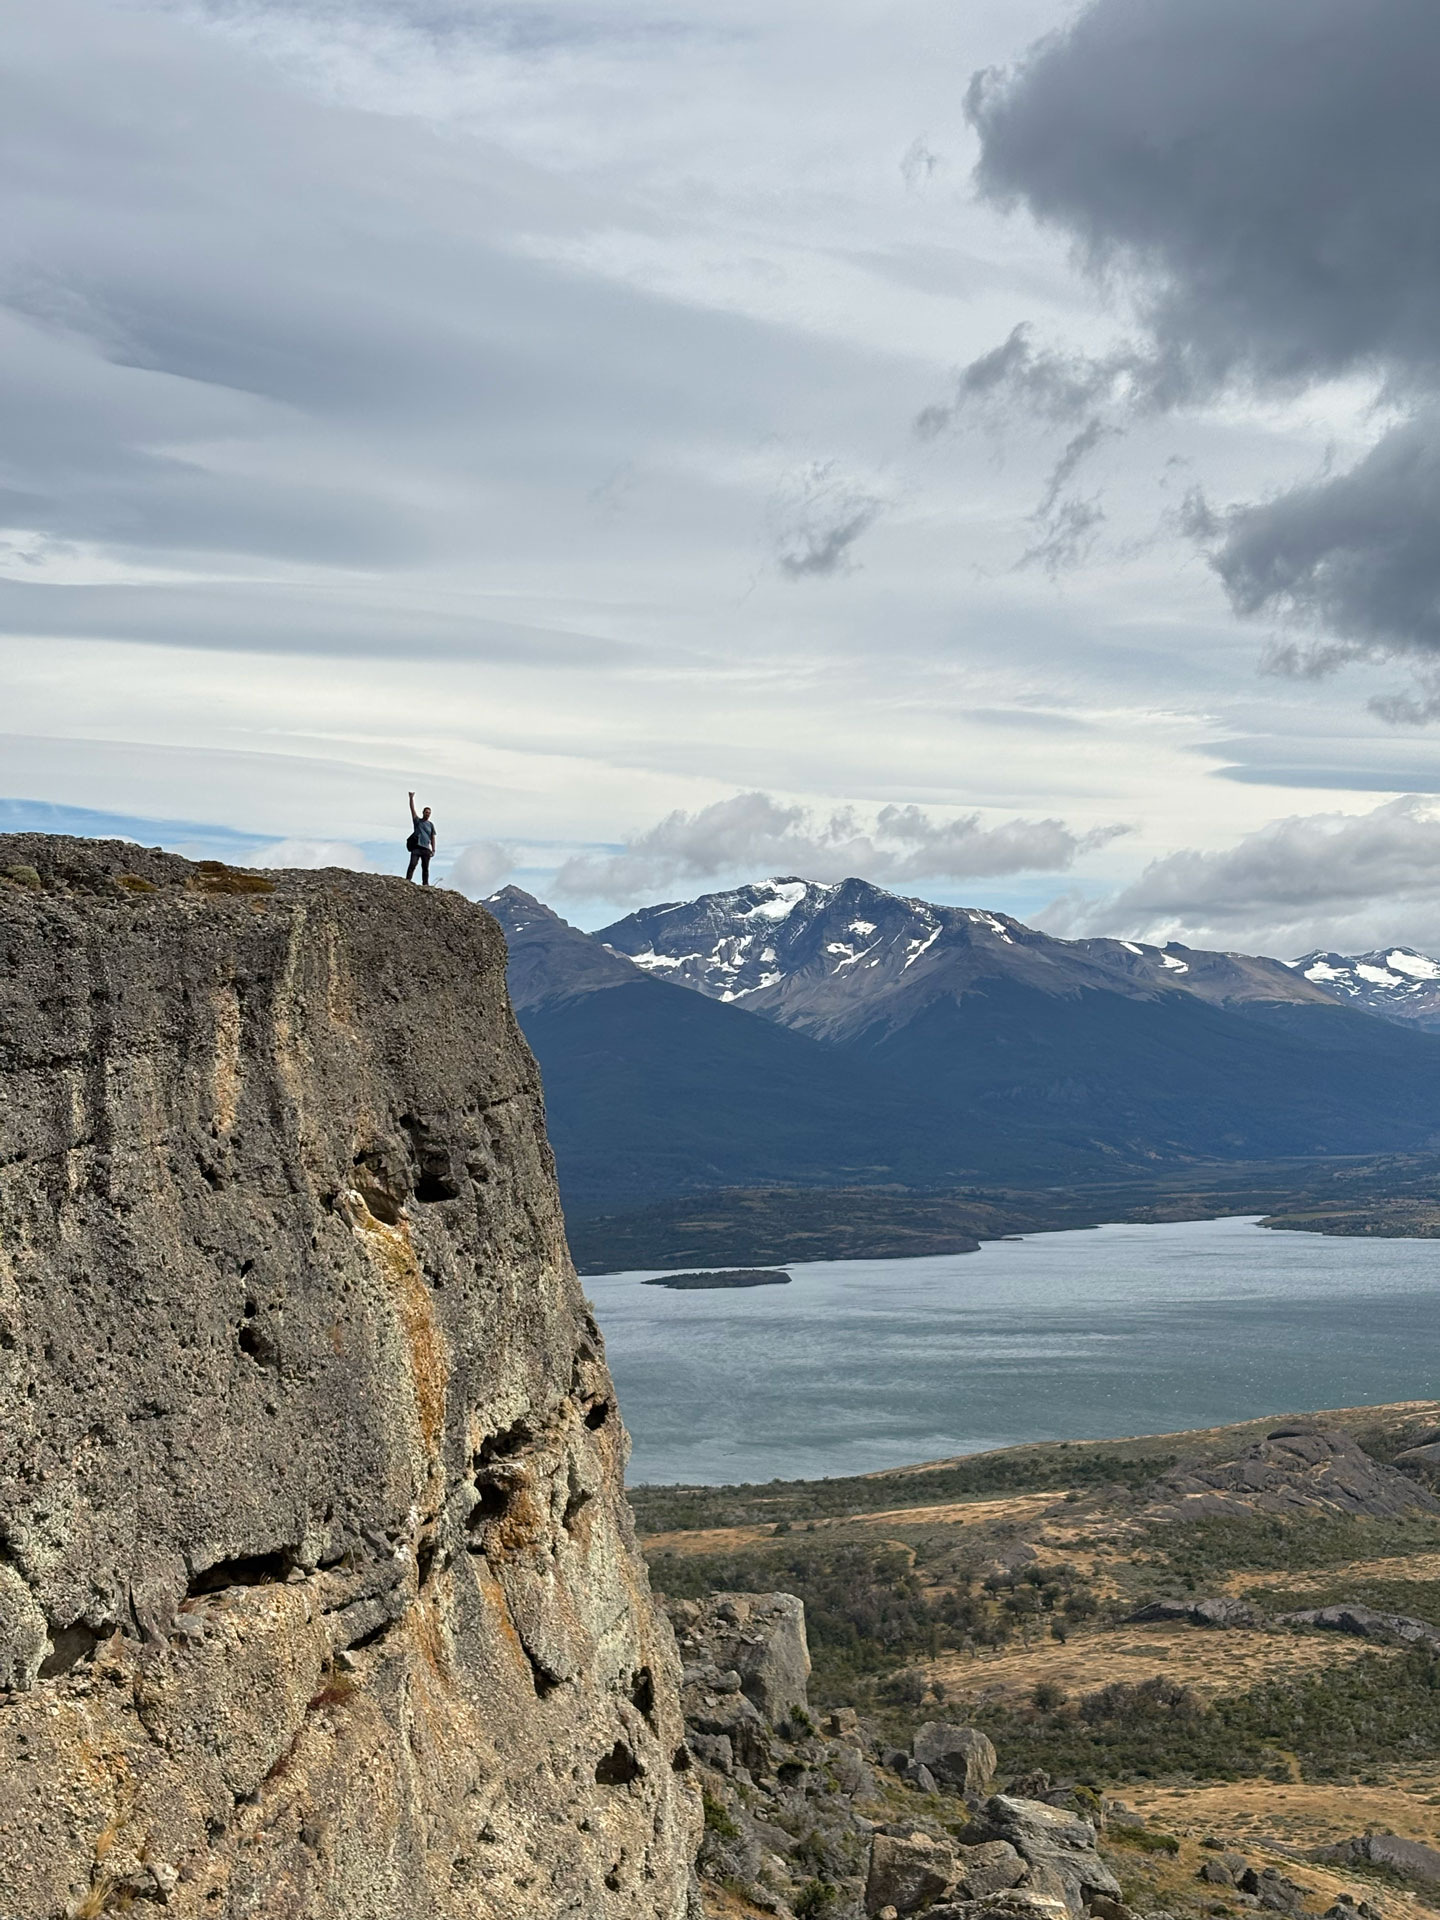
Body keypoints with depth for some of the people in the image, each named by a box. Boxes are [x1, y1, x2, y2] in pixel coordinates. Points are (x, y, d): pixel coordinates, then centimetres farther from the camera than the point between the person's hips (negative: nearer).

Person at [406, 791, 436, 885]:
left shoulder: (431, 824, 13)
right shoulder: (417, 821, 9)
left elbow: (432, 838, 13)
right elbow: (412, 809, 1)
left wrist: (433, 850, 8)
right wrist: (411, 798, -8)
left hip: (426, 848, 2)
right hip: (416, 847, -2)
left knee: (425, 867, 3)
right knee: (412, 864, -15)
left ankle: (425, 883, 7)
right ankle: (407, 880, -18)